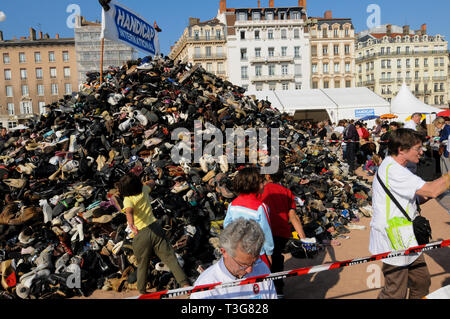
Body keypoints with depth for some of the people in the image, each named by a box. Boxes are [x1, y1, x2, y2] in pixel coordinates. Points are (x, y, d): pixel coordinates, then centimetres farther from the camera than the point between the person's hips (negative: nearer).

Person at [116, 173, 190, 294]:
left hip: (141, 234, -3)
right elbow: (149, 183, 31)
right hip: (155, 228, 3)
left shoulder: (128, 199, -7)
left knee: (142, 264, 17)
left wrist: (131, 224, -46)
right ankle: (185, 283, -4)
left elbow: (129, 212, -29)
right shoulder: (144, 190, 6)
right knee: (170, 257, 1)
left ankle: (142, 291, 34)